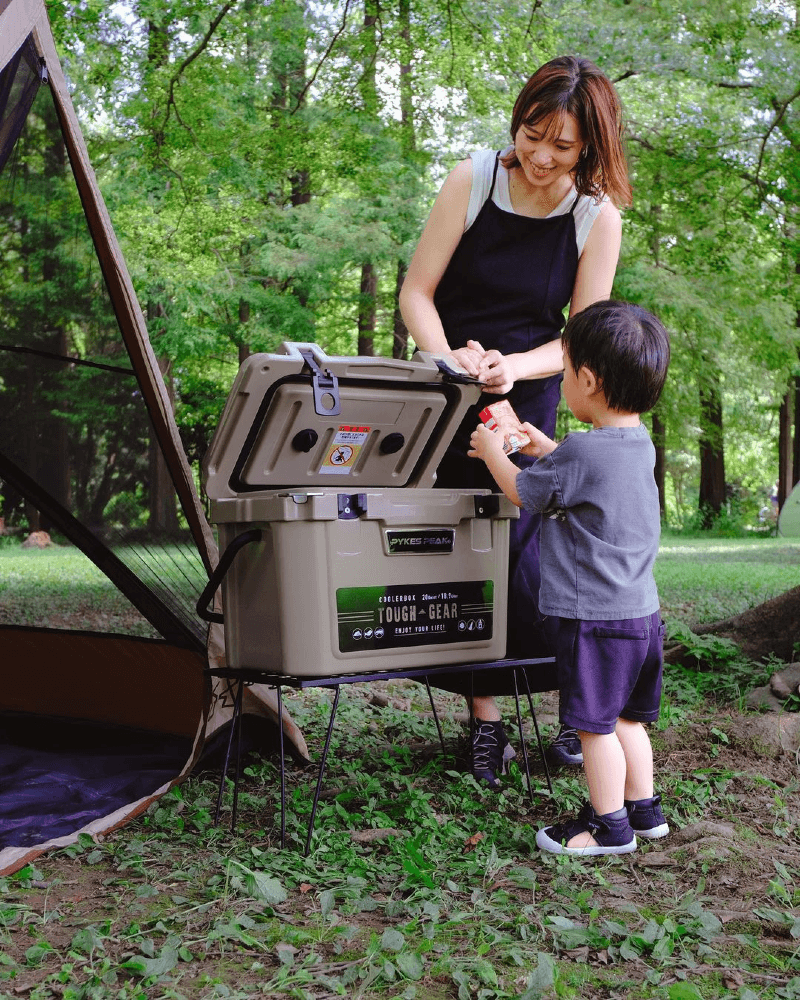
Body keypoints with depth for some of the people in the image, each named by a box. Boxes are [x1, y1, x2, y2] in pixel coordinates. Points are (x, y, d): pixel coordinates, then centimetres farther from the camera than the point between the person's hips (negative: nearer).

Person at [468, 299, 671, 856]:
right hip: (643, 614, 9)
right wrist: (545, 447, 31)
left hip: (595, 618, -9)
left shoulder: (579, 452, -21)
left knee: (595, 724, 5)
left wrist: (492, 451, 13)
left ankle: (609, 827, 16)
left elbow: (522, 492, -4)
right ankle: (644, 809, 32)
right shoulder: (641, 444, 5)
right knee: (626, 719, 21)